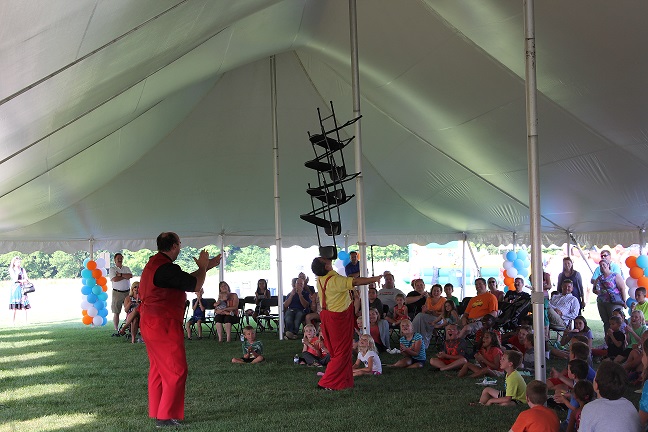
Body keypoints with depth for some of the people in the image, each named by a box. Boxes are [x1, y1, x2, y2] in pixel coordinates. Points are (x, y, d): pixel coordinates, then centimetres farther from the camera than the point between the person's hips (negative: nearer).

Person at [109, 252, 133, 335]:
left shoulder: (126, 268, 13)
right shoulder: (112, 269, 2)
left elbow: (130, 275, -7)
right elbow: (114, 279, -14)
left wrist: (120, 274, -12)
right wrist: (125, 276, -6)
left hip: (127, 292, 3)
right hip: (117, 293, -3)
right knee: (116, 313, 0)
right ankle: (116, 330, 5)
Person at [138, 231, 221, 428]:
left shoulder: (155, 263, 11)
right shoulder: (166, 268, -21)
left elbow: (185, 279, 19)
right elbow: (195, 285, -16)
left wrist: (207, 266, 22)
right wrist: (203, 266, 1)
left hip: (151, 323, 11)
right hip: (163, 325, -11)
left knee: (158, 368, 17)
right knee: (176, 370, -4)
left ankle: (156, 412, 24)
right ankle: (165, 417, -1)